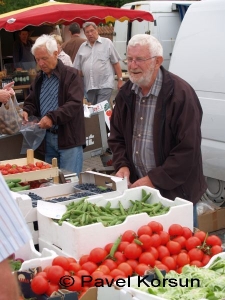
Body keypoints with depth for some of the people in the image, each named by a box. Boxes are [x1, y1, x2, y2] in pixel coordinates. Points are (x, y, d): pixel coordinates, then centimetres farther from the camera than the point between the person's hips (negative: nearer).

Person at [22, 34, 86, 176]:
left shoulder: (71, 75, -8)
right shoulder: (39, 78, 14)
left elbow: (74, 104, -19)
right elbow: (32, 102, 18)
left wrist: (52, 117, -29)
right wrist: (26, 111, -6)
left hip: (68, 138, -6)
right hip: (47, 138, 6)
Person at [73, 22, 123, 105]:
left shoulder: (107, 43, 2)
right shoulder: (82, 47, 12)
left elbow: (116, 63, 1)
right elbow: (78, 69, 15)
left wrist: (120, 80, -4)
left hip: (105, 85, -4)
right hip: (89, 86, 5)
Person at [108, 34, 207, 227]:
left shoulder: (181, 94, -16)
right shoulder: (126, 93, 6)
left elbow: (188, 150, -20)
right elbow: (117, 137, 16)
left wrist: (153, 179, -19)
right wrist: (122, 165, -2)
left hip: (176, 192, -6)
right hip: (136, 186, 6)